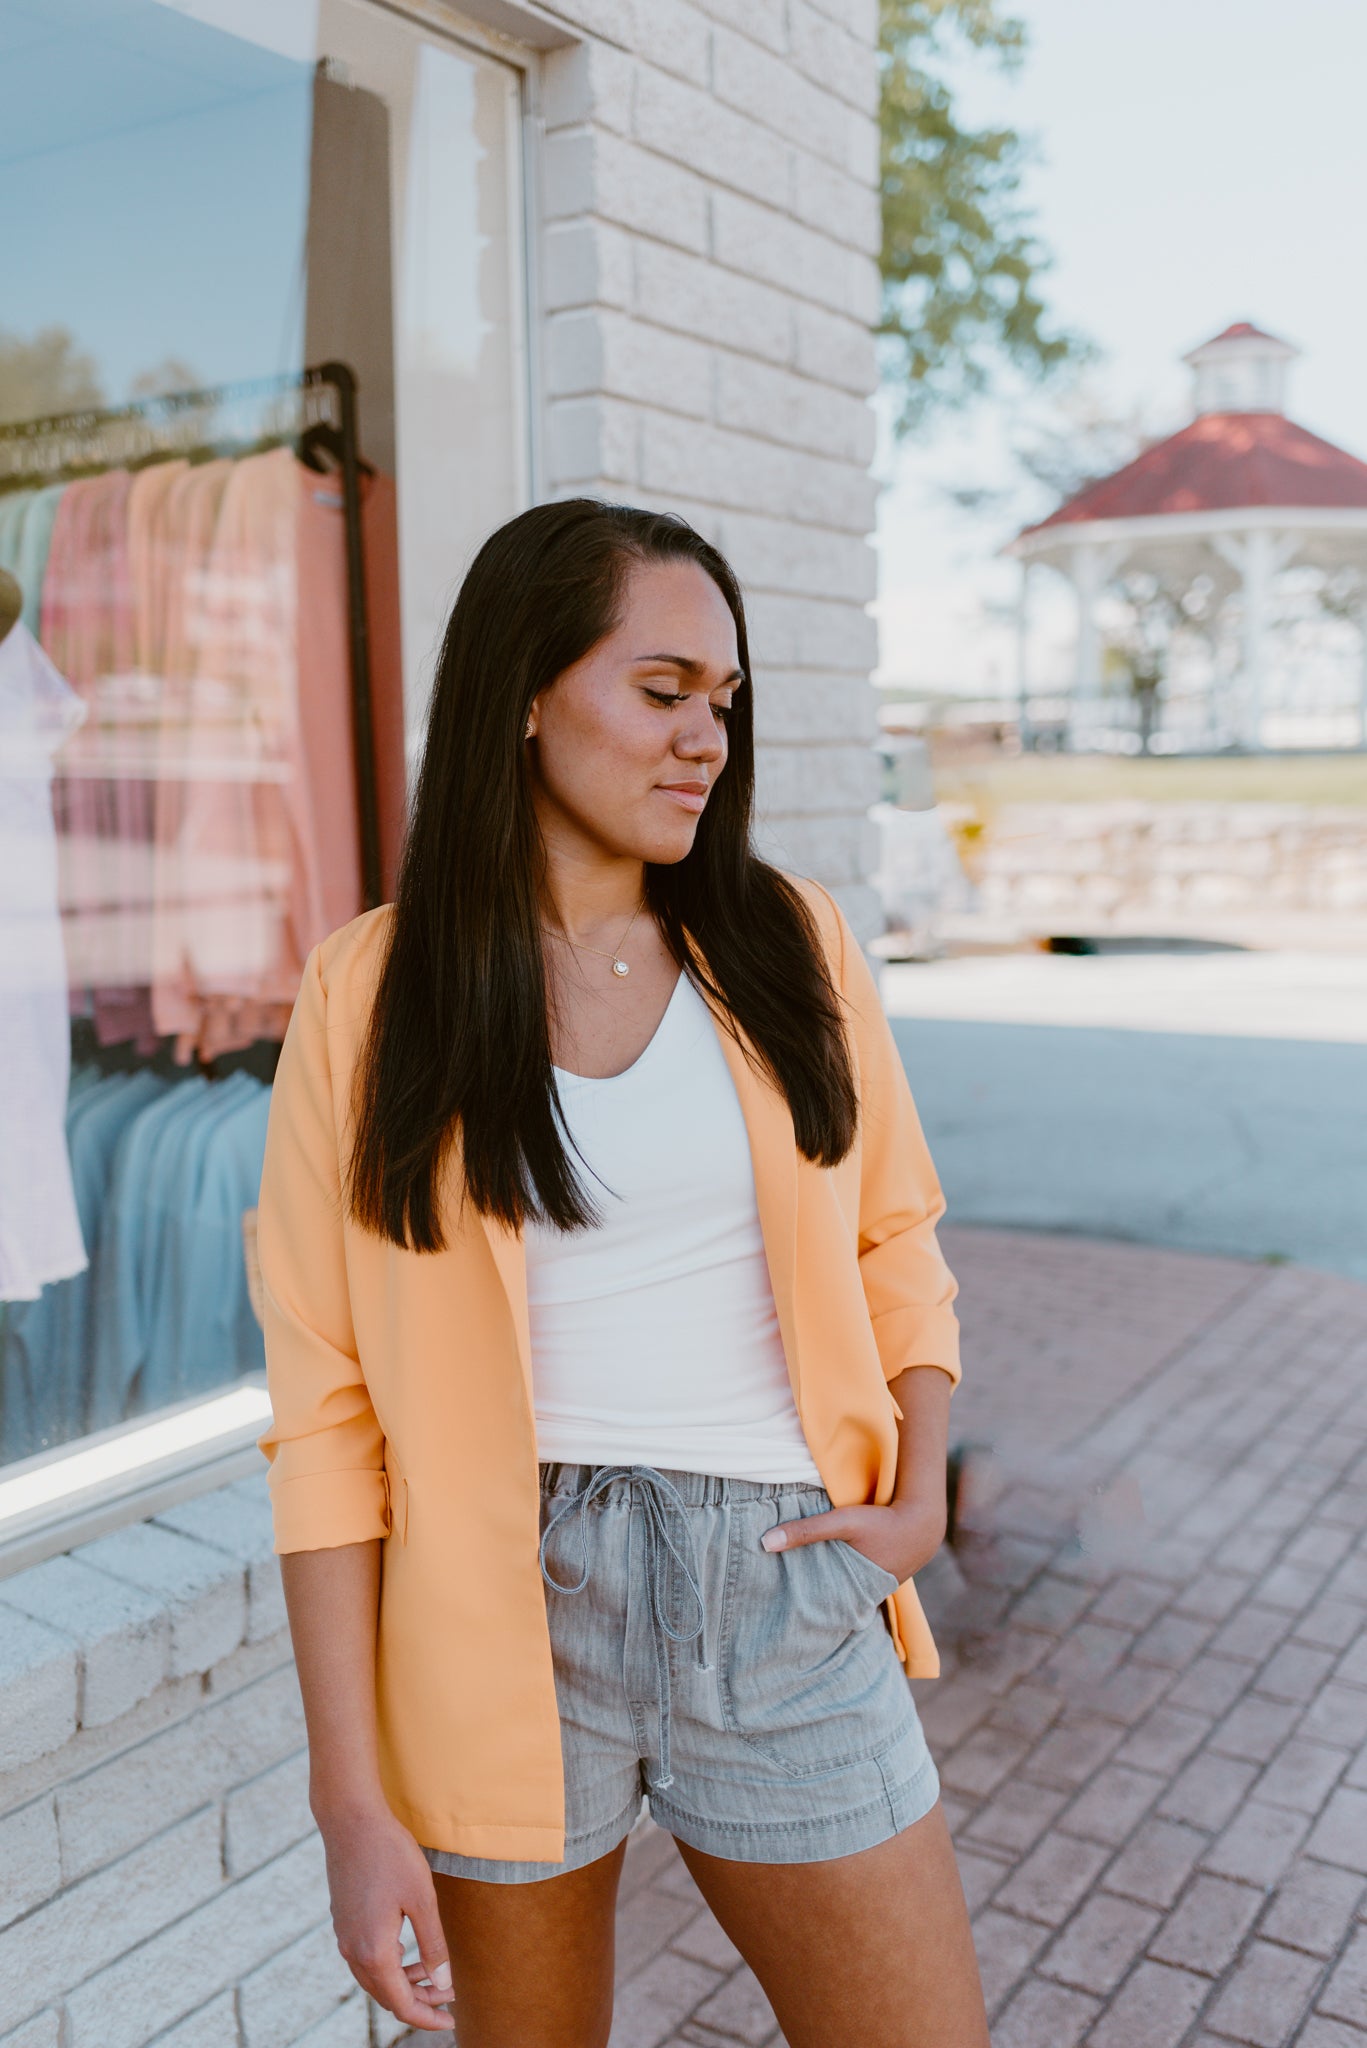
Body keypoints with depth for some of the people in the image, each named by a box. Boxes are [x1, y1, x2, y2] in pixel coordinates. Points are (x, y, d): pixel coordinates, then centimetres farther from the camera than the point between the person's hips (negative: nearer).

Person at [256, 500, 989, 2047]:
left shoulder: (789, 944, 1)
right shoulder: (372, 994, -6)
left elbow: (893, 1238, 11)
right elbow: (325, 1412, -7)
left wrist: (918, 1494, -4)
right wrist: (352, 1802, -8)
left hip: (784, 1591, 2)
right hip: (505, 1612, -1)